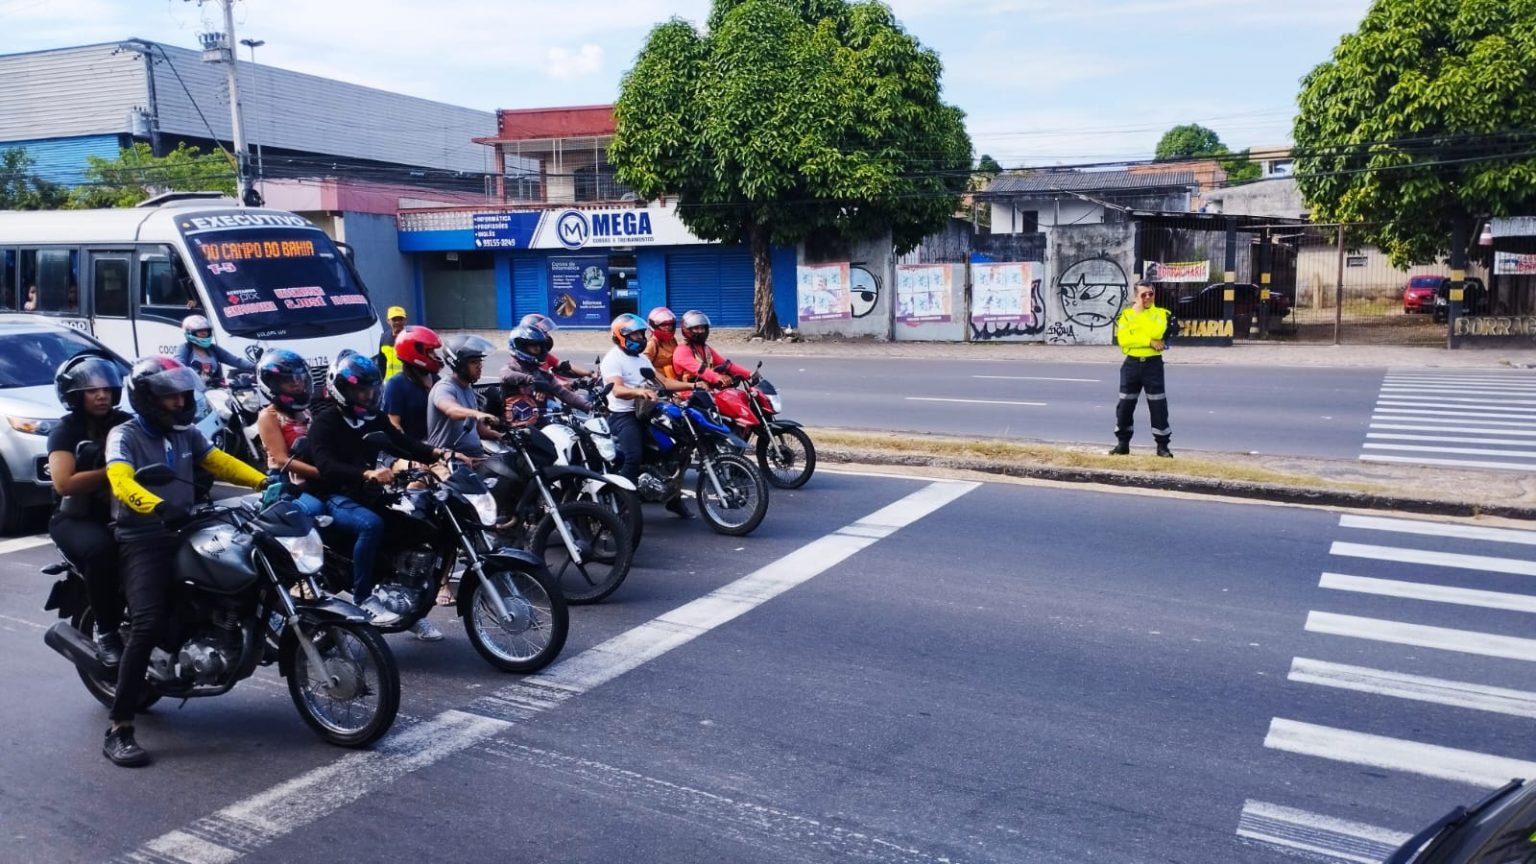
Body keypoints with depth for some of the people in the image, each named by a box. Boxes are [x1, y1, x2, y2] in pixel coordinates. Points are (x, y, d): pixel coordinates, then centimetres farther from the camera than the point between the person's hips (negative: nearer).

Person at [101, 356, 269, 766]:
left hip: (184, 535, 7)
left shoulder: (187, 434, 17)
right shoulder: (124, 435, -4)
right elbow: (121, 481, -21)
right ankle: (119, 729, -18)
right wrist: (159, 507, -40)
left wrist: (266, 481, -6)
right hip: (143, 542, -7)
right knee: (148, 626, -21)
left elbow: (221, 463, 10)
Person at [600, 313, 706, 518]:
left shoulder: (642, 358, 19)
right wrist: (638, 391, -47)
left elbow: (663, 382, 13)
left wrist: (692, 386, 1)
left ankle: (673, 497, 23)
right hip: (623, 415, -9)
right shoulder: (613, 358, -10)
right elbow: (618, 390, -27)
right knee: (634, 456, -29)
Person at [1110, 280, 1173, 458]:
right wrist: (1149, 341, -17)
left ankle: (1162, 445, 6)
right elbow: (1123, 339, -12)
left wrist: (1142, 313, -14)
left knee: (1158, 405, -1)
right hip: (1132, 364, 1)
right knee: (1125, 405, 5)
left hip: (1153, 364, -1)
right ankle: (1123, 443, 17)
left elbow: (1157, 333, -16)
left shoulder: (1161, 314, 3)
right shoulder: (1126, 314, 4)